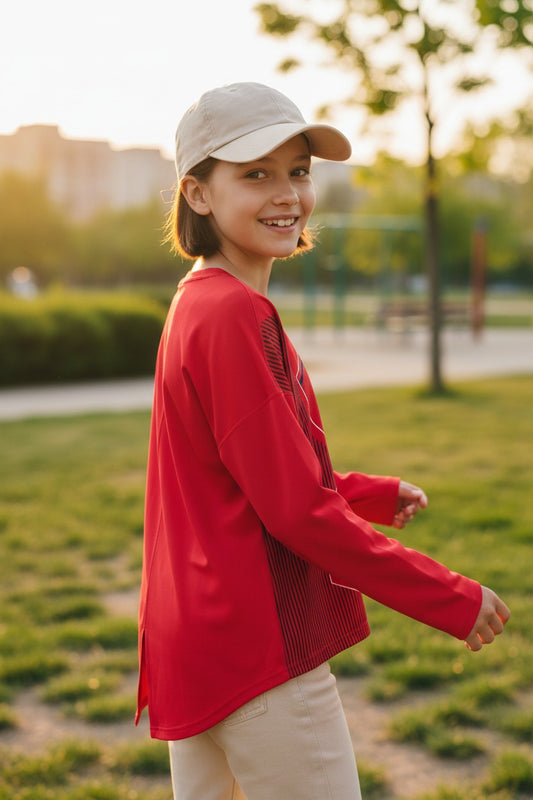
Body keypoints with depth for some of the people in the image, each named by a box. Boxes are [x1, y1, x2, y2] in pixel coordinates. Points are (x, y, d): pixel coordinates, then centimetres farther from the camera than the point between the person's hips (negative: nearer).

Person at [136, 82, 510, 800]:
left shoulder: (199, 304, 11)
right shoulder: (236, 316, -19)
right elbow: (296, 510, -21)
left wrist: (377, 494, 29)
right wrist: (454, 601, -13)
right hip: (259, 655, -10)